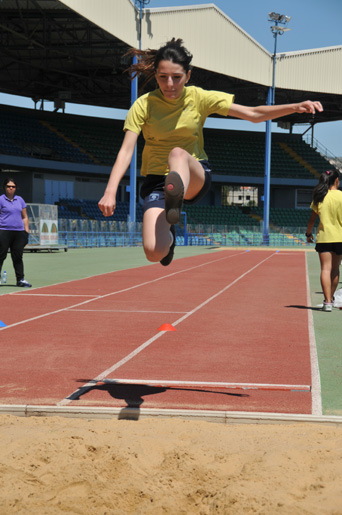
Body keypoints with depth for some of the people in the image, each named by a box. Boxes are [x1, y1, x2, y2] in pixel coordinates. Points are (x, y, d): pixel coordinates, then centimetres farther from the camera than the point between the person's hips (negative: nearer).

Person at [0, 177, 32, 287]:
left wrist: (27, 231, 9)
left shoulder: (20, 200, 14)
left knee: (18, 257, 6)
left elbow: (24, 217, 18)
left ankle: (20, 280, 10)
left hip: (19, 232, 4)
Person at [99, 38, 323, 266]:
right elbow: (126, 150, -14)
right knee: (154, 252, -21)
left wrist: (295, 107, -17)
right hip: (157, 179, 0)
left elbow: (254, 114, -3)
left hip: (196, 177, 0)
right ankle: (168, 233, 18)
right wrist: (110, 192, -28)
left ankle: (175, 201, -67)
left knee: (178, 153, -36)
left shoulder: (199, 98, -3)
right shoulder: (144, 105, -6)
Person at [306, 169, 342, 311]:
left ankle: (327, 301, -12)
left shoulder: (319, 197, 1)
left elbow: (312, 219, 5)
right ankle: (330, 298, 28)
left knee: (326, 269, -3)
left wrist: (308, 233, 19)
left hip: (323, 237, 0)